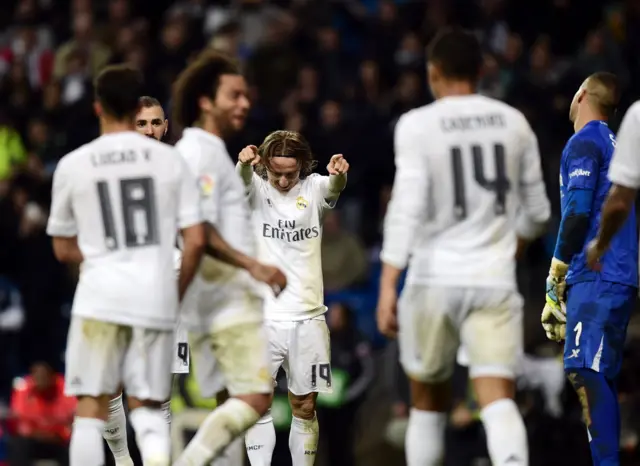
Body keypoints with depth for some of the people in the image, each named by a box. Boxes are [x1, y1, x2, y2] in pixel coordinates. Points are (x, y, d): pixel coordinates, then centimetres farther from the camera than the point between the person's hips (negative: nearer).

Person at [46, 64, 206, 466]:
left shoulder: (73, 165, 1)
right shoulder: (170, 160, 2)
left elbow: (63, 249, 10)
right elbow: (196, 241, 0)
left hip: (100, 297, -1)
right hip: (156, 299, 1)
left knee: (91, 410, 5)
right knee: (147, 406, 13)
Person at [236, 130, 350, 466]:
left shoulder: (313, 189, 2)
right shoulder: (255, 188, -1)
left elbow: (334, 187, -20)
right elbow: (240, 181, -24)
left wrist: (339, 174, -45)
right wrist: (244, 164, -49)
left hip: (307, 318, 2)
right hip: (261, 317, -2)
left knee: (304, 406, 8)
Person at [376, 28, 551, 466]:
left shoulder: (417, 125, -4)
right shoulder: (513, 122, 8)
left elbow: (407, 207, -13)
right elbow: (537, 213, 15)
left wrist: (388, 286, -14)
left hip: (434, 280, -1)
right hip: (495, 281, 1)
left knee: (428, 398, 17)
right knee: (498, 396, -9)